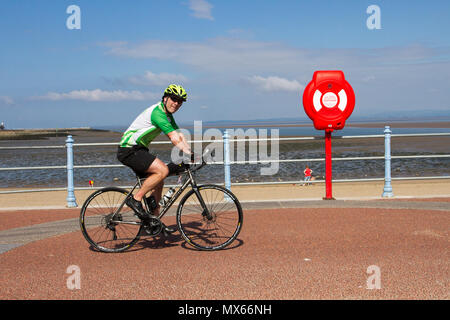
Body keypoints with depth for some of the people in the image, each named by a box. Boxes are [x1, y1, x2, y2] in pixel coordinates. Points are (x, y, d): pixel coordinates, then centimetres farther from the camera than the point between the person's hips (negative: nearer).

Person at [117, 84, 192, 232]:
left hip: (138, 150, 10)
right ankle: (135, 199, -12)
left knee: (158, 182, 10)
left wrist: (191, 153, -3)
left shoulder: (167, 115, 12)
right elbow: (174, 139, -27)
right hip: (129, 150, -10)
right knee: (163, 170, -23)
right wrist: (190, 154, -29)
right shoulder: (158, 112, -20)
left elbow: (180, 136, 9)